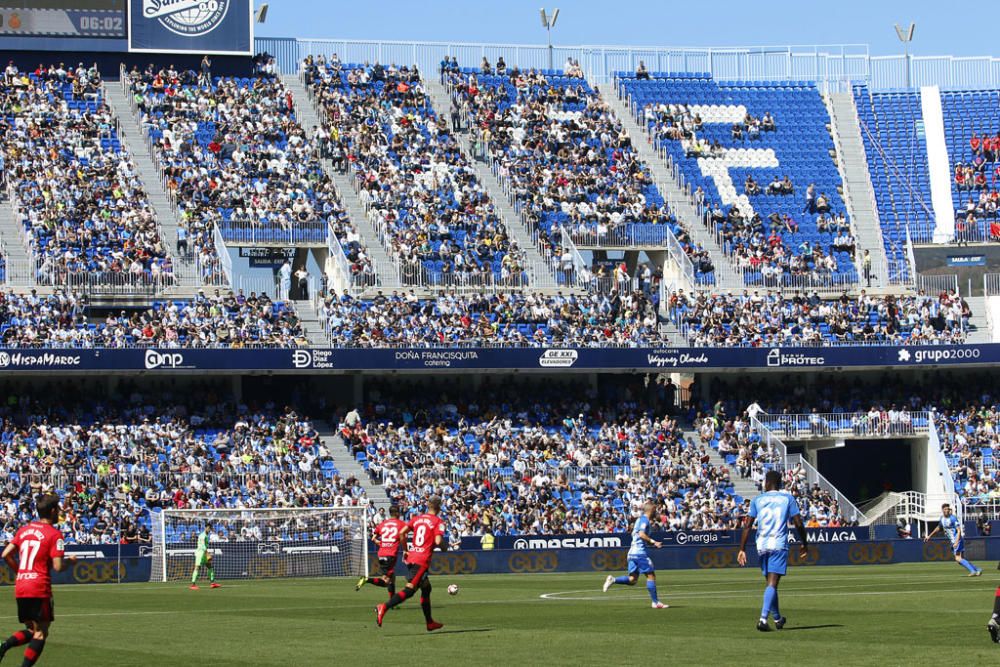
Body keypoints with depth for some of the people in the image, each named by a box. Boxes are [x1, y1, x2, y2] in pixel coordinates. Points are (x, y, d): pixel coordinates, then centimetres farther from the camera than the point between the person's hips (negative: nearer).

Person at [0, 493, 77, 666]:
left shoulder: (24, 530, 12)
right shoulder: (54, 534, -7)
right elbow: (58, 566, -13)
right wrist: (70, 561, 7)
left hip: (20, 587, 7)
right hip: (39, 588, -7)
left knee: (31, 630, 17)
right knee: (41, 633, 2)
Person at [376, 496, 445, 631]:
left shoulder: (417, 518, 13)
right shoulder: (438, 522, -3)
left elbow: (402, 533, 7)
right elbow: (438, 541, -17)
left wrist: (405, 550, 19)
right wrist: (444, 547, 5)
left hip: (411, 557, 8)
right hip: (422, 561, -8)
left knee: (426, 588, 21)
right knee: (409, 590, -13)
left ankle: (430, 622, 26)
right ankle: (384, 607, -31)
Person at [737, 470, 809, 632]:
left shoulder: (757, 500, 9)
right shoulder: (787, 498, 5)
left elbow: (747, 526, 3)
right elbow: (798, 523, 0)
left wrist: (742, 549, 5)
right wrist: (803, 544, 14)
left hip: (762, 546, 3)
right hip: (779, 545, -3)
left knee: (771, 583, 17)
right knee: (772, 583, -10)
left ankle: (777, 618, 29)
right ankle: (763, 619, -26)